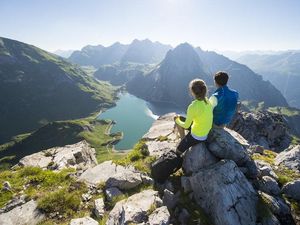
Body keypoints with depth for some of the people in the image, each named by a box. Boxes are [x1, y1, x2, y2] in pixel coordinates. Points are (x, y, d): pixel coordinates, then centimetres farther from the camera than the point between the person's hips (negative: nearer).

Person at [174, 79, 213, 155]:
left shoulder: (193, 107, -32)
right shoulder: (207, 100, -10)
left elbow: (186, 126, -19)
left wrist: (177, 120, 2)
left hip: (197, 136, -7)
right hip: (205, 131, 7)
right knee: (179, 118, 17)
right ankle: (183, 140, 28)